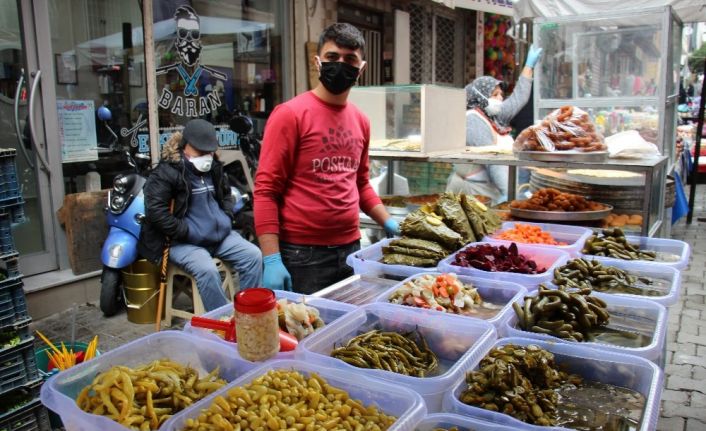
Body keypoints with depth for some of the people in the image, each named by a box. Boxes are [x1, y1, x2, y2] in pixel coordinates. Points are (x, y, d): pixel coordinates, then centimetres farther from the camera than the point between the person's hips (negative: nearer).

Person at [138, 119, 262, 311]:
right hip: (183, 241, -6)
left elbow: (226, 195, 28)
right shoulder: (167, 172, -10)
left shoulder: (214, 167, 12)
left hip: (219, 234, 7)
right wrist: (187, 232, -18)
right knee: (207, 270, -32)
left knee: (253, 255, -11)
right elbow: (156, 210, -18)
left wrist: (226, 219, 10)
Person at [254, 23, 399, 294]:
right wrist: (271, 259, -18)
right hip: (303, 254, -6)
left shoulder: (361, 121, 10)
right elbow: (266, 189, -12)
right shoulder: (290, 114, -9)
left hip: (351, 248, 6)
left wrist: (387, 222, 10)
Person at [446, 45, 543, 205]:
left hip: (492, 189, 9)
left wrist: (529, 65, 32)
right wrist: (508, 191, -28)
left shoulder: (496, 117, 15)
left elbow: (518, 98, 28)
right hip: (475, 189, -9)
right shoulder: (474, 120, -12)